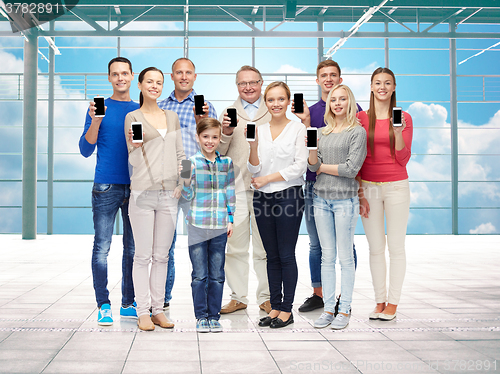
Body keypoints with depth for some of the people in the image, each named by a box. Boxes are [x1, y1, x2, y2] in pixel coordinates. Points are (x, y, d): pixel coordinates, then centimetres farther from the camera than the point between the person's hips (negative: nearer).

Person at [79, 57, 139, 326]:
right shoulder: (99, 108, 5)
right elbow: (85, 150, -1)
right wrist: (95, 120, -13)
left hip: (136, 187, 3)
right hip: (106, 187, -3)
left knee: (133, 248, 7)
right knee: (102, 248, -4)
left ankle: (128, 304, 15)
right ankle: (103, 306, 4)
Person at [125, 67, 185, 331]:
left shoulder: (172, 117, 15)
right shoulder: (133, 117, 2)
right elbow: (134, 160, -1)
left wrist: (183, 182, 5)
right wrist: (136, 145, -21)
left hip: (169, 193, 4)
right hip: (143, 192, -4)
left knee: (162, 255, 8)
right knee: (143, 255, -1)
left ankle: (158, 309, 16)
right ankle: (143, 312, 6)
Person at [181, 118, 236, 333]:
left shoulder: (226, 163, 7)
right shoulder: (192, 162, -1)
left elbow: (230, 193, 12)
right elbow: (188, 195, -1)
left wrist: (231, 219, 8)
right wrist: (186, 178, -19)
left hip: (219, 227, 2)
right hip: (197, 226, -2)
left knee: (217, 275, 7)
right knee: (200, 275, 2)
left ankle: (214, 316, 18)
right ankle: (201, 316, 14)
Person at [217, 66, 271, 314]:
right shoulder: (229, 114, 13)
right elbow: (218, 152, 9)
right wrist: (226, 133, -10)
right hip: (235, 187, 1)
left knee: (265, 247, 2)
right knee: (235, 246, 3)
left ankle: (265, 298, 12)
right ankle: (238, 297, 13)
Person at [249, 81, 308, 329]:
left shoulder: (298, 129, -1)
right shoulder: (260, 130, 11)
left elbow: (299, 166, -8)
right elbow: (254, 169, 7)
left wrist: (267, 178, -9)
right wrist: (253, 146, -10)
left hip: (288, 195, -4)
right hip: (263, 198, 5)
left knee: (286, 255, -1)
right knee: (272, 256, 9)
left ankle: (286, 310, 7)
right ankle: (275, 306, 17)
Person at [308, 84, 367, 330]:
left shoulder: (357, 132, -2)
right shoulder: (323, 132, 14)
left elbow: (351, 168, -11)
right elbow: (313, 166, 7)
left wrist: (323, 167, -2)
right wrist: (312, 146, -9)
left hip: (345, 199, -5)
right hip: (321, 198, 5)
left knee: (345, 257, 0)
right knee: (327, 256, 8)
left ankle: (344, 310, 7)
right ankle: (328, 309, 14)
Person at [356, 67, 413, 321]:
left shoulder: (404, 118, 1)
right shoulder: (361, 118, 4)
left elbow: (403, 159, -2)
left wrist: (398, 133, -17)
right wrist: (359, 193, 0)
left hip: (396, 186, -1)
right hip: (369, 187, 1)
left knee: (396, 247, 2)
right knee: (375, 248, 6)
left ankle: (393, 302, 10)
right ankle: (379, 301, 16)